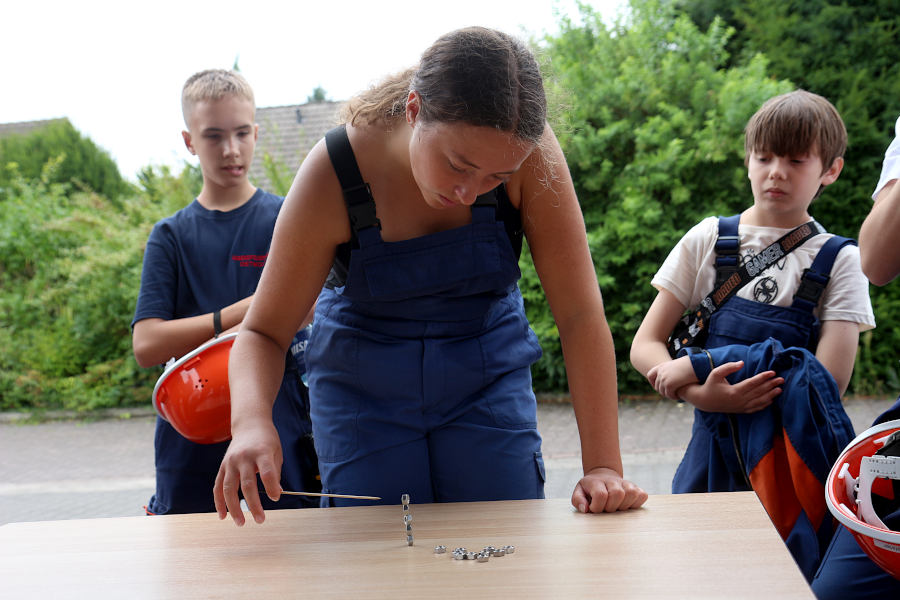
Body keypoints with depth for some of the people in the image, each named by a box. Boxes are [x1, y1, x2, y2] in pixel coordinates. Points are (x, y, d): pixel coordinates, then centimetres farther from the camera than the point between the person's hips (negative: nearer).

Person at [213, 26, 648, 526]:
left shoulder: (529, 154, -24)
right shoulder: (332, 175, -25)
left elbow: (580, 313, -21)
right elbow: (263, 333, -17)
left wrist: (603, 466, -25)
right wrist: (251, 421, -38)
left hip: (487, 375, 1)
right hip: (362, 387, -1)